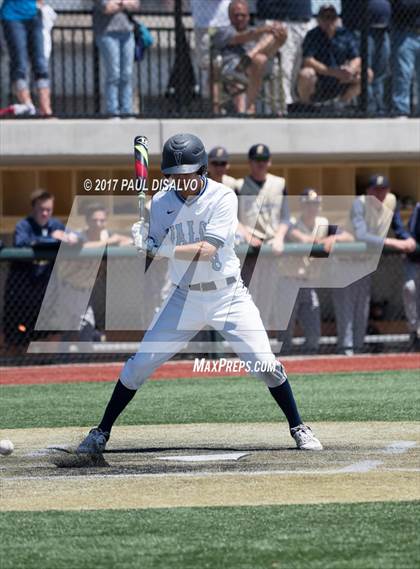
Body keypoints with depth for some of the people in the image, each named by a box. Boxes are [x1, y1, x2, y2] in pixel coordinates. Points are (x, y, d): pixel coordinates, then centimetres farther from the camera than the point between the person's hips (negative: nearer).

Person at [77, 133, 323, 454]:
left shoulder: (222, 198, -15)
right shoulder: (162, 203, -2)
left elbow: (207, 250, -25)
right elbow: (154, 252, -3)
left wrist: (160, 248, -35)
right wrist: (142, 239, -26)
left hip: (229, 296, -2)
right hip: (185, 298, 3)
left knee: (266, 364, -9)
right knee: (139, 365, -3)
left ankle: (298, 429, 9)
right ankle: (101, 433, 9)